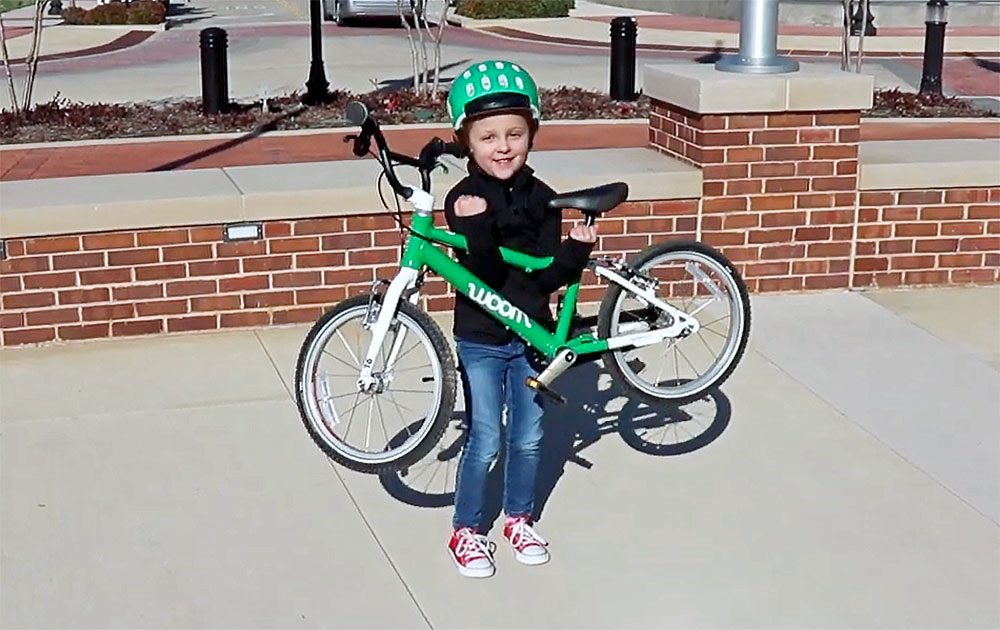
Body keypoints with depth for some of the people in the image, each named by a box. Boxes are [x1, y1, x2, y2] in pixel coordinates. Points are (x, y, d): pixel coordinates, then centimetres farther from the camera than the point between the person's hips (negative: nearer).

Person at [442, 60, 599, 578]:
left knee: (527, 438, 14)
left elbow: (546, 276, -6)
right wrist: (475, 227, -42)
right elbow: (485, 274, -26)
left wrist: (576, 251, -23)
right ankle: (466, 531, 20)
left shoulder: (540, 199, -3)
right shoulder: (463, 200, -14)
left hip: (529, 335, 4)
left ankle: (518, 518, 34)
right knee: (485, 441, 1)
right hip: (480, 339, -4)